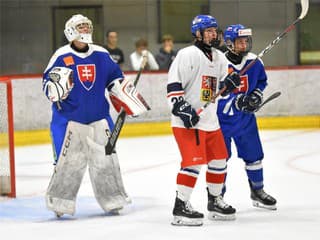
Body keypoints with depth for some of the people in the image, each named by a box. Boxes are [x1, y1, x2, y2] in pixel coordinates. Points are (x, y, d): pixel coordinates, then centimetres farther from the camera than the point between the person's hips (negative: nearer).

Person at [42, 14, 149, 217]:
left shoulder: (102, 55, 5)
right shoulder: (62, 56, -7)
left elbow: (116, 79, 17)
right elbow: (48, 83, -4)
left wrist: (130, 100, 10)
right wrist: (57, 87, -25)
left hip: (99, 117, 4)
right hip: (69, 118, -4)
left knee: (106, 158, 8)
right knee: (69, 161, -7)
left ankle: (112, 200, 20)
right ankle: (60, 202, 6)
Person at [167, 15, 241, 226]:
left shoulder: (219, 58, 13)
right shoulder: (187, 55, -12)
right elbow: (173, 85, -15)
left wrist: (229, 83, -1)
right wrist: (181, 108, -23)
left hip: (210, 121, 9)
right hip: (187, 121, -8)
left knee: (219, 160, 14)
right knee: (194, 161, -15)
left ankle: (215, 201, 30)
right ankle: (181, 207, -11)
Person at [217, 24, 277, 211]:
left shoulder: (254, 62, -2)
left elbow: (262, 81, 17)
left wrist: (257, 95, -1)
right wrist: (236, 101, -25)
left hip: (246, 118, 5)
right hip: (222, 118, -5)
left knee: (254, 154, 14)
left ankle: (258, 191, 32)